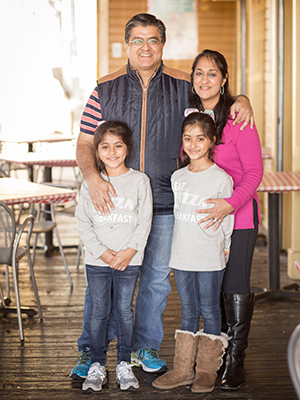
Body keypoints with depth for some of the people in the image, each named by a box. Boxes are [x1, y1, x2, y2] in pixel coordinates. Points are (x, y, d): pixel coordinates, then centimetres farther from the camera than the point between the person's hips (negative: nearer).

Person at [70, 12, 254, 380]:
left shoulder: (183, 87, 3)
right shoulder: (106, 89, 1)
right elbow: (84, 143, 1)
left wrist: (241, 99, -5)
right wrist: (92, 176, -18)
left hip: (163, 202, 1)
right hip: (113, 198, -1)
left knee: (156, 277, 10)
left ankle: (146, 346, 28)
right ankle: (91, 351, 17)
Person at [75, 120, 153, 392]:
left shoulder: (140, 180, 0)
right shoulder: (90, 183, 3)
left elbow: (145, 221, -2)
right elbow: (83, 222, 0)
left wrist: (129, 251, -13)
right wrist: (102, 251, -10)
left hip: (129, 260, -1)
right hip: (96, 260, 1)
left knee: (124, 311, 6)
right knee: (99, 312, 6)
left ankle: (124, 365, 19)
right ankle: (97, 366, 16)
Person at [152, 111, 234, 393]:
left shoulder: (221, 179, -8)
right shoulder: (177, 177, 7)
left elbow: (227, 221, -2)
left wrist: (222, 248, -1)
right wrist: (184, 245, 13)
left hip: (210, 259, -4)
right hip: (181, 256, 5)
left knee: (209, 311, 5)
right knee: (188, 311, 12)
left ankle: (207, 371, 15)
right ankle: (183, 370, 18)